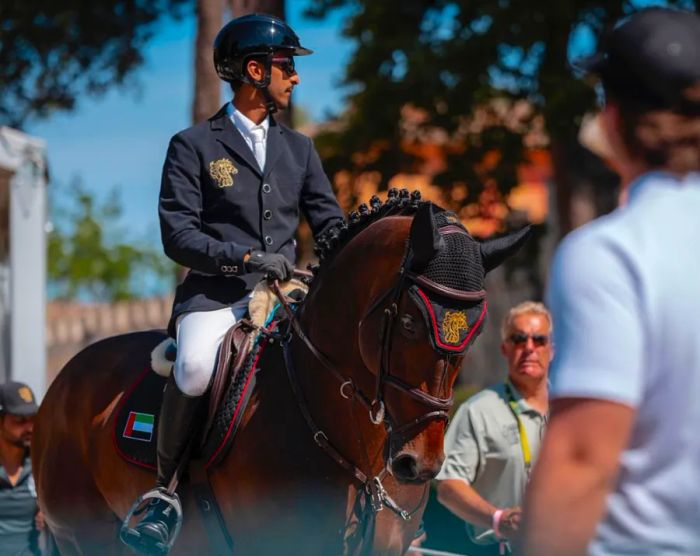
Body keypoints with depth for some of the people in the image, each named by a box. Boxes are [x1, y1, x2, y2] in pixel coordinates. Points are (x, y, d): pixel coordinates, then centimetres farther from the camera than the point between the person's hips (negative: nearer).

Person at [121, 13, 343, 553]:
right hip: (216, 294, -4)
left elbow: (329, 221, 16)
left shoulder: (299, 148, 19)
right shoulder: (194, 146, 3)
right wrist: (244, 257, -21)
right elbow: (178, 234, -6)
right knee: (196, 367, -34)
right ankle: (166, 491, -16)